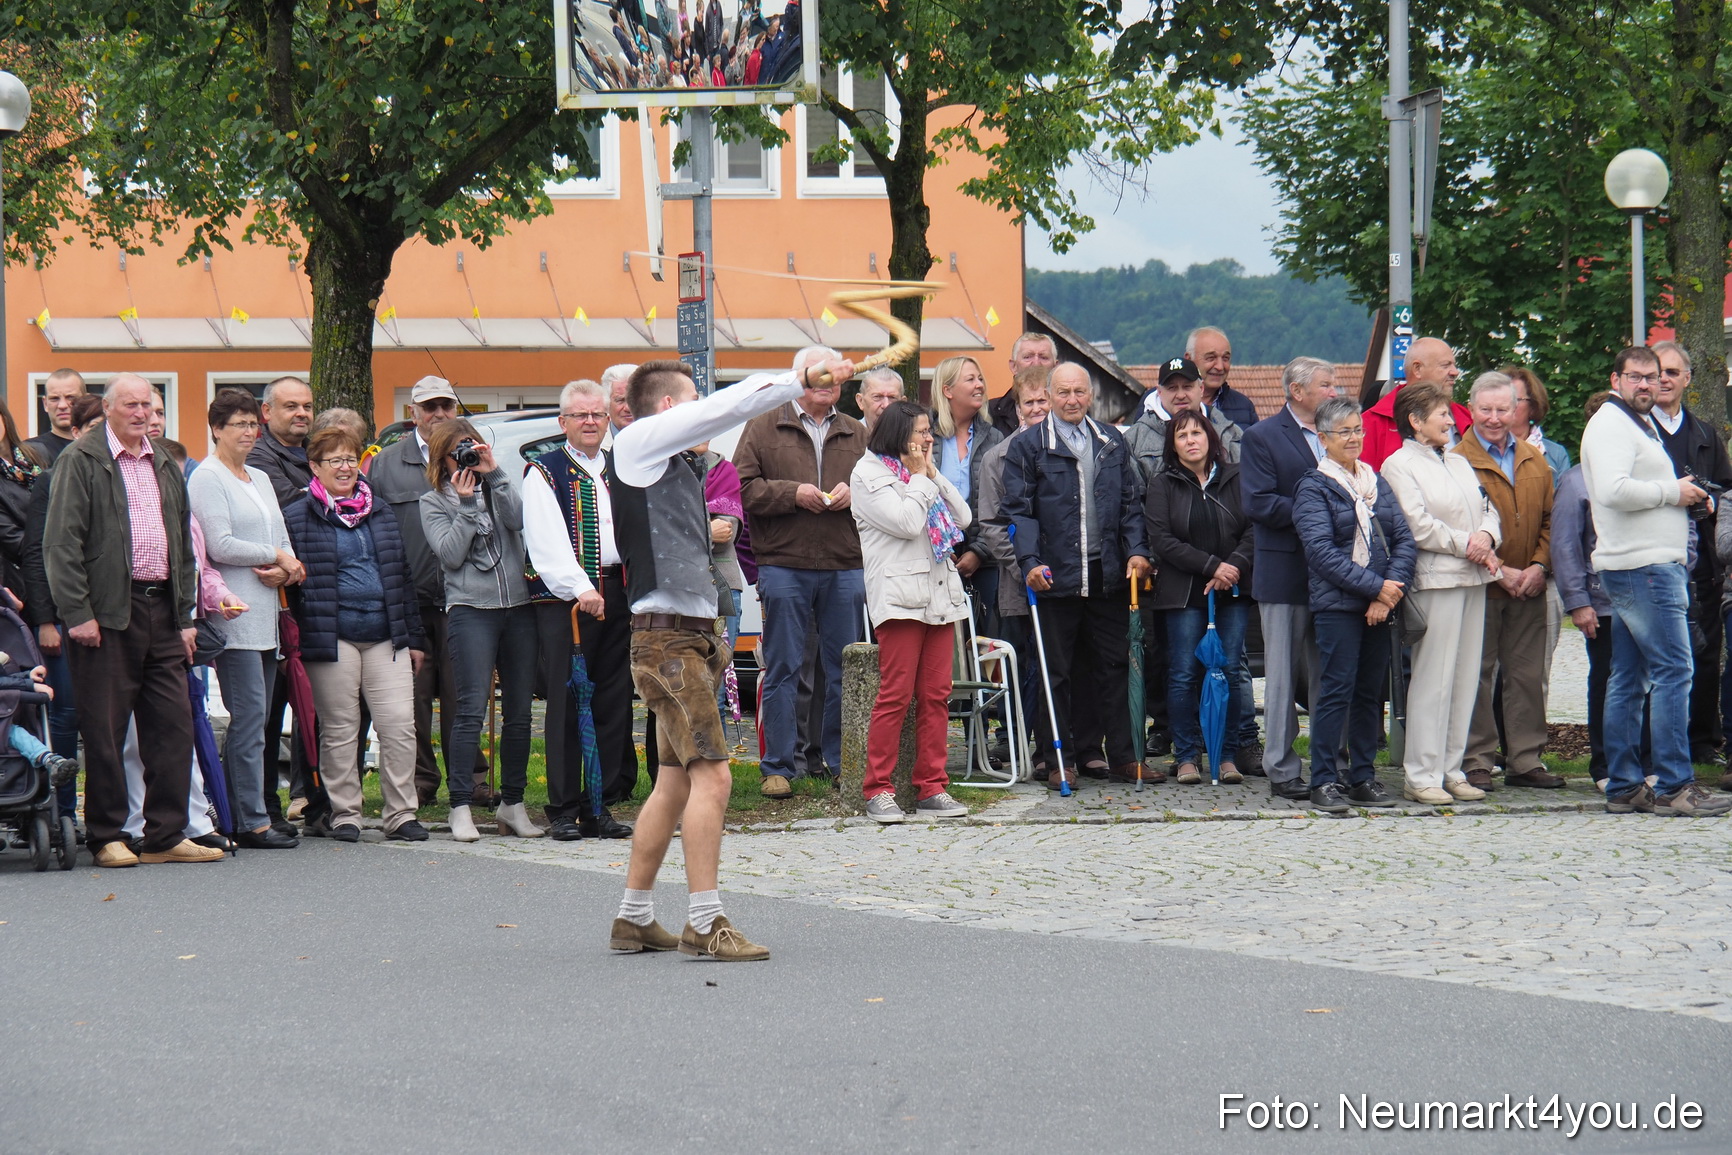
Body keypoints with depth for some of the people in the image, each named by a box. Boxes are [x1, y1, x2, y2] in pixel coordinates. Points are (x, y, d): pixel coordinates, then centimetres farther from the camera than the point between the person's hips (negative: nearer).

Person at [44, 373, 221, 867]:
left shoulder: (166, 467, 17)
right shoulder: (81, 460, -3)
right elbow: (62, 544, -9)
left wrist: (185, 617, 15)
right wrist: (76, 613, -16)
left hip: (161, 609, 6)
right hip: (107, 613, -6)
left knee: (174, 724, 4)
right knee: (104, 730, -2)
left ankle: (166, 836, 10)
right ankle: (106, 838, 6)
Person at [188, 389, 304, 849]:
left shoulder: (260, 479, 21)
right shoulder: (207, 478, -4)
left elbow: (283, 539, 19)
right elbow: (221, 545, -14)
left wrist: (283, 569, -4)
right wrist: (276, 556, -4)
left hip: (265, 614, 8)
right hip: (234, 615, -8)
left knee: (252, 720, 6)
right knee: (249, 717, -11)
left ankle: (234, 815, 9)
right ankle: (253, 823, -11)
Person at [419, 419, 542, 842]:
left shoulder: (498, 488, 15)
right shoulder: (434, 502, 7)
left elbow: (518, 520, -5)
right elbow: (450, 554, -5)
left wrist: (495, 475, -8)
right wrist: (466, 505, -8)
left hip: (518, 606, 4)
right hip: (470, 610, -3)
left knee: (519, 710, 4)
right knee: (471, 709, -12)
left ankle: (512, 804, 12)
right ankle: (460, 807, -11)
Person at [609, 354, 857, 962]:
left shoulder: (674, 460, 19)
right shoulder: (639, 441, -6)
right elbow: (722, 409, -11)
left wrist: (801, 391, 7)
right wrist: (801, 378, -6)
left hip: (687, 634, 10)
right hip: (667, 636, -10)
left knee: (676, 780, 12)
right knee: (711, 773, -14)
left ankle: (634, 918, 18)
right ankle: (705, 923, -14)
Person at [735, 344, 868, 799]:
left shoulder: (856, 434, 14)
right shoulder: (764, 429, 5)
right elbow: (742, 487, -2)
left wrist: (853, 493, -5)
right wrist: (791, 493, -12)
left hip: (845, 566, 3)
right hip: (783, 565, -3)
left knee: (843, 670, 6)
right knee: (782, 670, -1)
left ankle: (843, 762, 15)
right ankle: (778, 768, 3)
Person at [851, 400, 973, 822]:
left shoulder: (926, 474, 21)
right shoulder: (870, 475, -3)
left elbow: (963, 517, 13)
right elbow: (906, 522, -16)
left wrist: (934, 474, 7)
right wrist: (919, 478, -4)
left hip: (940, 594, 7)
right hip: (899, 596, -7)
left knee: (936, 695, 4)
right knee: (895, 694, -10)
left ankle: (932, 787, 8)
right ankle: (878, 791, -6)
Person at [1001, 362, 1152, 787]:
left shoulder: (1111, 442, 13)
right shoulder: (1027, 446, 2)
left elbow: (1131, 502, 15)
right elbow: (1018, 510, -2)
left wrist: (1137, 550, 1)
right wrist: (1030, 561, -14)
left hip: (1108, 575, 3)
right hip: (1055, 576, -3)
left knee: (1115, 665, 4)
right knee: (1056, 672, 2)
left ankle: (1122, 754, 10)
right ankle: (1058, 760, 7)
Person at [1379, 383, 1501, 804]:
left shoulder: (1459, 462, 21)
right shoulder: (1399, 465, -4)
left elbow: (1487, 510, 18)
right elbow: (1417, 526, -13)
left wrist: (1486, 537, -4)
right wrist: (1466, 544, -11)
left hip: (1473, 579, 8)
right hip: (1434, 580, -8)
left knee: (1465, 679, 7)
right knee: (1433, 681, -8)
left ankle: (1451, 770, 12)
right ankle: (1420, 777, -4)